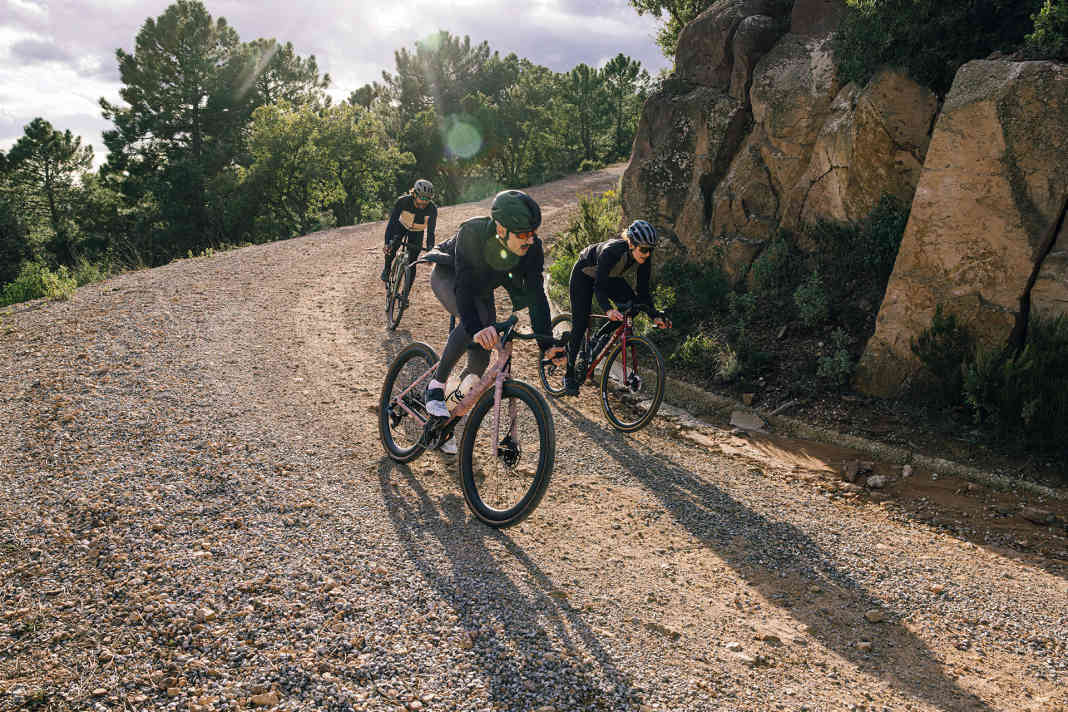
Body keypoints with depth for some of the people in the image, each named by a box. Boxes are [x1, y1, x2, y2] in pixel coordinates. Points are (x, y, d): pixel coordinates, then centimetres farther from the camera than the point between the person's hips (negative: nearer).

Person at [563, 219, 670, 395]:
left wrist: (655, 315, -27)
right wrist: (608, 309, -59)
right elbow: (599, 286, -42)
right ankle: (569, 374, 3)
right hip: (584, 274, -6)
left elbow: (643, 290, -16)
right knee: (580, 323, -9)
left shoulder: (644, 257, -23)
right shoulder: (612, 251, -40)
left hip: (609, 276, 6)